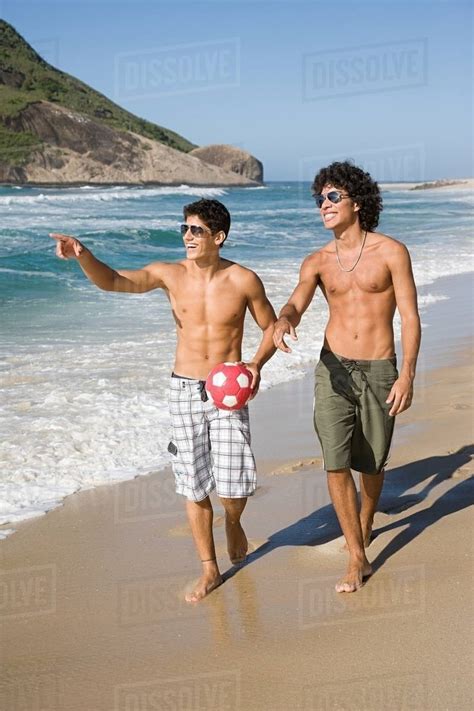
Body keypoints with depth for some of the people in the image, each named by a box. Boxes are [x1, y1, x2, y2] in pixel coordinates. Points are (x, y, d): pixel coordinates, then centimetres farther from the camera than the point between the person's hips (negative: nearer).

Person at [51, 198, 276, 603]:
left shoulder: (243, 280, -7)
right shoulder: (170, 275, -4)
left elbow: (271, 327, 5)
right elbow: (111, 281, -16)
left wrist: (256, 364, -13)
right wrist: (83, 256, -36)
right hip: (184, 389, 2)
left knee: (233, 485, -4)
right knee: (194, 486, 6)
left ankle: (233, 524, 34)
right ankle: (210, 570, 23)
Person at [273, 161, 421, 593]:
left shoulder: (391, 252, -4)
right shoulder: (317, 262, 5)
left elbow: (410, 317, -7)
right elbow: (296, 306, -10)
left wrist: (407, 375, -16)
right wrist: (282, 322, -35)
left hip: (380, 372, -1)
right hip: (334, 370, 2)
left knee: (371, 462, 12)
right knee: (336, 464, -8)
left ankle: (365, 526, 41)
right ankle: (357, 559, 2)